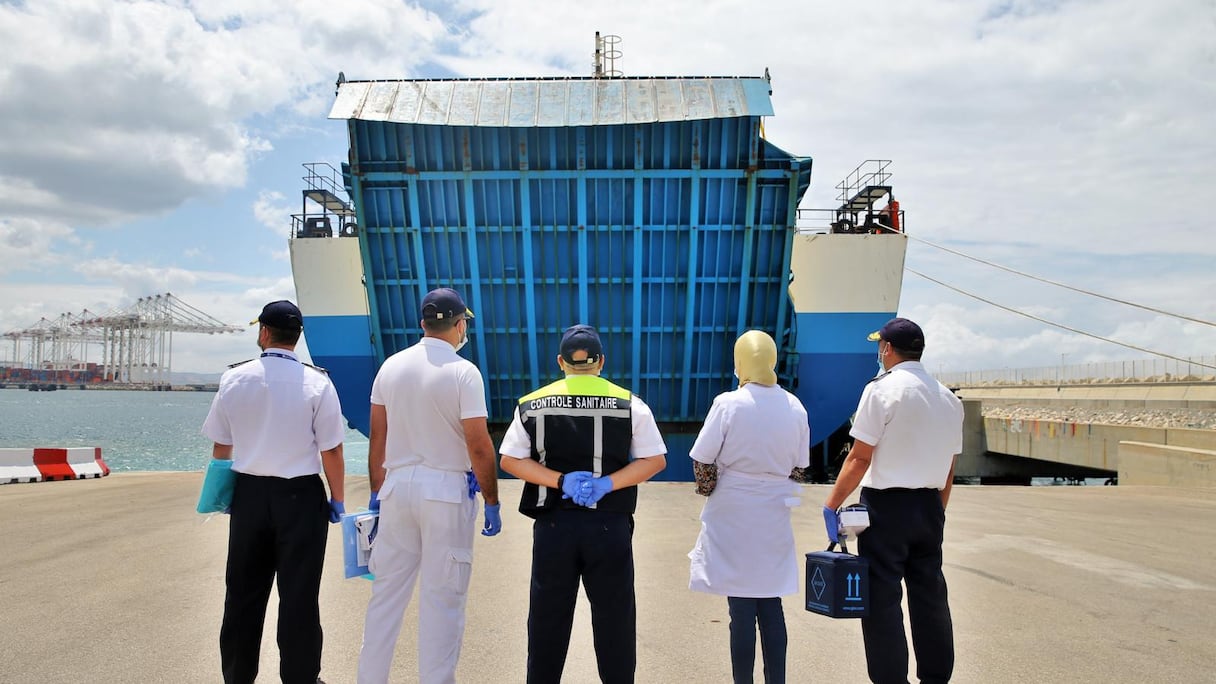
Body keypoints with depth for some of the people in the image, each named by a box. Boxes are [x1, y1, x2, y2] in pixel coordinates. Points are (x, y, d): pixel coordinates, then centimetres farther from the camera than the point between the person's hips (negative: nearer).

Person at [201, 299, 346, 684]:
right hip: (301, 496, -3)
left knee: (244, 591, 16)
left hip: (249, 493, 3)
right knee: (299, 594, 6)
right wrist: (337, 500, 1)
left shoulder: (234, 378, -1)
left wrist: (224, 491, 20)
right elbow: (330, 450, -10)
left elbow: (220, 445, 6)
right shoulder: (316, 383, -11)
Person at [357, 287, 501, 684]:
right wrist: (491, 502, -4)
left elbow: (377, 438, 8)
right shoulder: (463, 372, -11)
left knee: (387, 589, 14)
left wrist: (376, 493, 16)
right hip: (446, 491, -5)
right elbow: (480, 447, -13)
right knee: (442, 596, 5)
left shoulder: (392, 366, 4)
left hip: (397, 487, 5)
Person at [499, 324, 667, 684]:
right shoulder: (630, 404, 0)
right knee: (614, 615, 12)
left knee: (548, 616, 14)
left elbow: (510, 460, -1)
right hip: (610, 526, -1)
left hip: (553, 525, 1)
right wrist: (607, 483, -11)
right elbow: (655, 461, -3)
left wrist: (560, 481, -9)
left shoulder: (533, 404, 2)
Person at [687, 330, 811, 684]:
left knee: (742, 608, 5)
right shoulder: (795, 408, -2)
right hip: (774, 517, 4)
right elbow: (799, 469, 5)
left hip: (732, 515, -3)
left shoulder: (728, 404, -14)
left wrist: (708, 488, 6)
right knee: (771, 606, 15)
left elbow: (702, 462, -11)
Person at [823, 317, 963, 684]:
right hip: (929, 506, 7)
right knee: (930, 596, 15)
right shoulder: (949, 399, 9)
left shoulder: (882, 389, -11)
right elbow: (949, 468, 13)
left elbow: (860, 458, -15)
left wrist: (831, 505, -9)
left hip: (886, 504, -7)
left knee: (882, 599, 1)